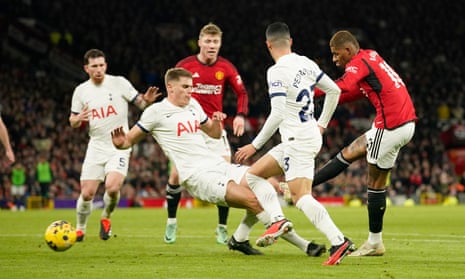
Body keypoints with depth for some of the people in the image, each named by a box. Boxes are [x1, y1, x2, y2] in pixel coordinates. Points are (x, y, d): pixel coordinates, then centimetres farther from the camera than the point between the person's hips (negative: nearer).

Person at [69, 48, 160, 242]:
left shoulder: (119, 83, -4)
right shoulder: (81, 91, 4)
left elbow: (139, 102, -1)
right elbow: (73, 122, 11)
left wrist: (146, 100, -24)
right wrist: (78, 119, -13)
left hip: (119, 146, -2)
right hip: (96, 146, 3)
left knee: (112, 187, -22)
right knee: (87, 193, -3)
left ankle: (106, 218, 9)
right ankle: (80, 228, 22)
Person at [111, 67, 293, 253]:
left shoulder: (193, 105, 20)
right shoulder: (157, 112, -1)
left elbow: (215, 133, 31)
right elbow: (129, 141, 3)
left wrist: (217, 122, 7)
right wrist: (120, 143, -21)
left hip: (217, 165, 7)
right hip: (196, 175, -7)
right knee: (249, 198, -24)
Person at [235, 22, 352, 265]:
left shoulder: (277, 71, -15)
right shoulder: (306, 63, 9)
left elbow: (277, 115, -21)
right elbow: (334, 91, 18)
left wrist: (255, 145, -15)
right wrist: (322, 124, 25)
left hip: (297, 138, -9)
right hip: (311, 133, 9)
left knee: (301, 196, -17)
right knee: (253, 175, 15)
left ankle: (339, 241, -30)